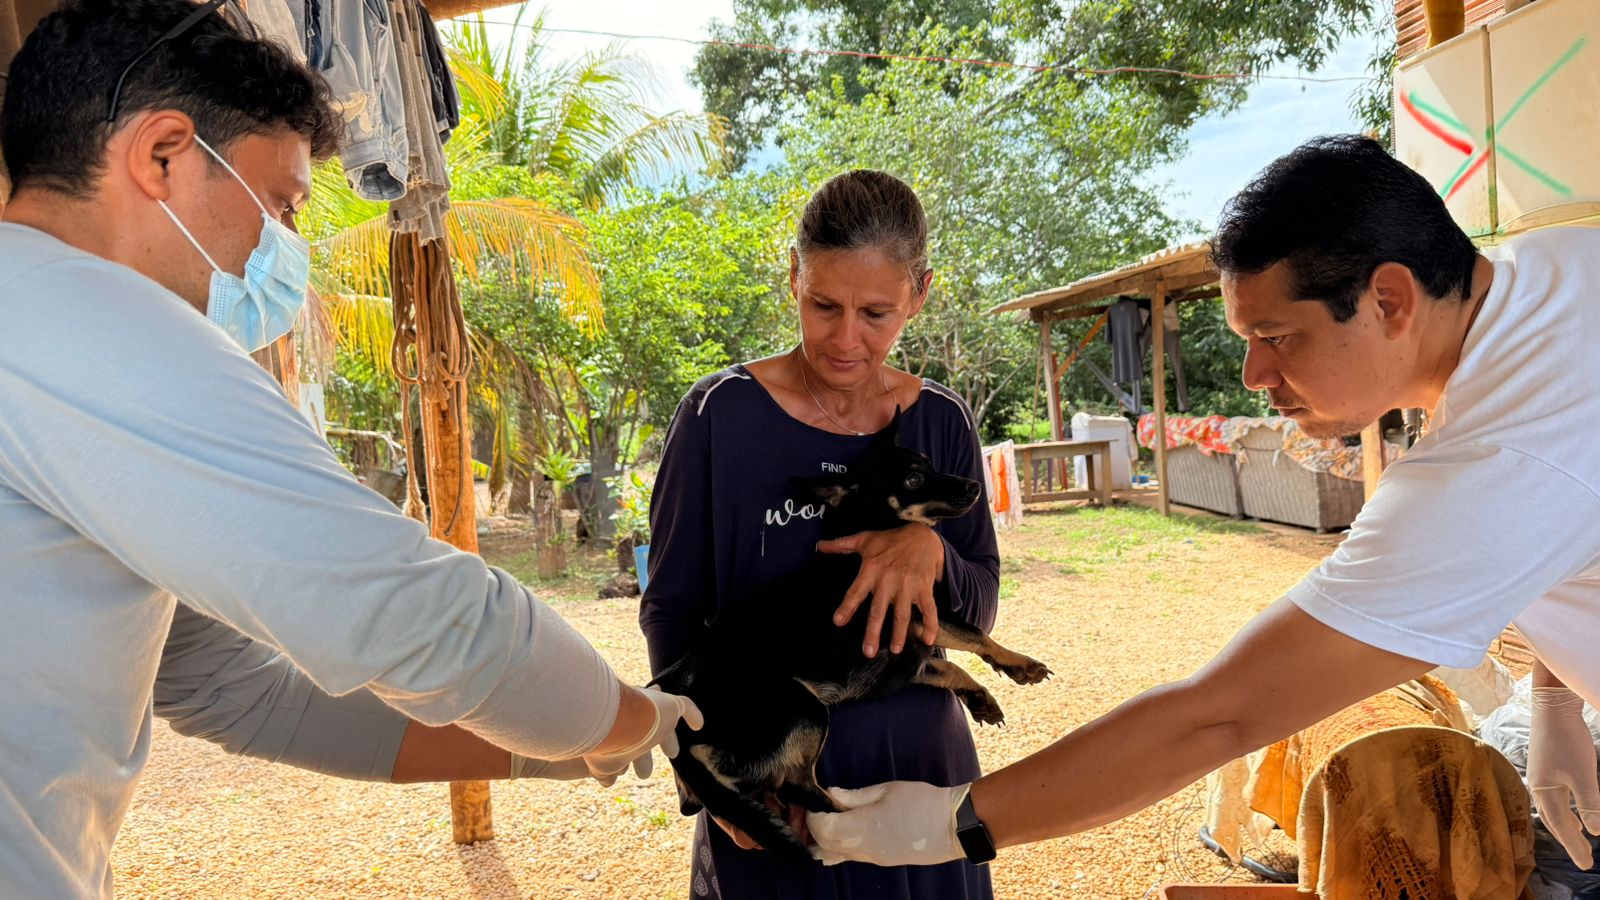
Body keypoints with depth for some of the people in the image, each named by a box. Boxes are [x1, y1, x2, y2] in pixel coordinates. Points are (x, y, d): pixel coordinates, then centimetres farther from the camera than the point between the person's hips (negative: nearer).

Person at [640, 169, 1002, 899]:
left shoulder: (941, 422, -3)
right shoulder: (722, 414, -12)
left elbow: (979, 611, 1)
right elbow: (671, 608, -7)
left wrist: (931, 549, -20)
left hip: (919, 763, 3)